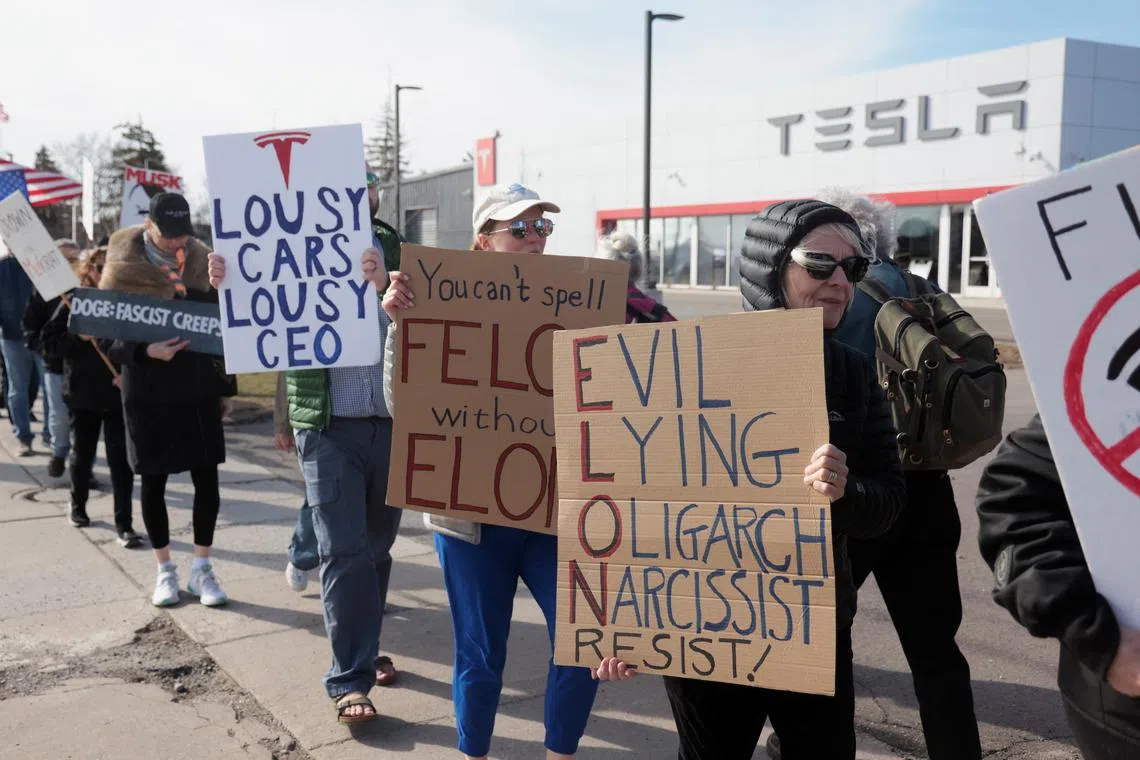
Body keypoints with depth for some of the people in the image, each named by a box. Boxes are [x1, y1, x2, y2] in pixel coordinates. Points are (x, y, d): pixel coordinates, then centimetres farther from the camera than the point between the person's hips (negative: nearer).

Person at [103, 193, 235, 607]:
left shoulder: (202, 261, 1)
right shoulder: (123, 268, -6)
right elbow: (111, 342, -6)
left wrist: (225, 384, 3)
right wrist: (146, 352, -24)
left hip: (198, 390, 2)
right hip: (147, 395, -2)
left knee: (207, 481, 2)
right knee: (152, 482, 7)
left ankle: (201, 569, 15)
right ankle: (165, 570, 21)